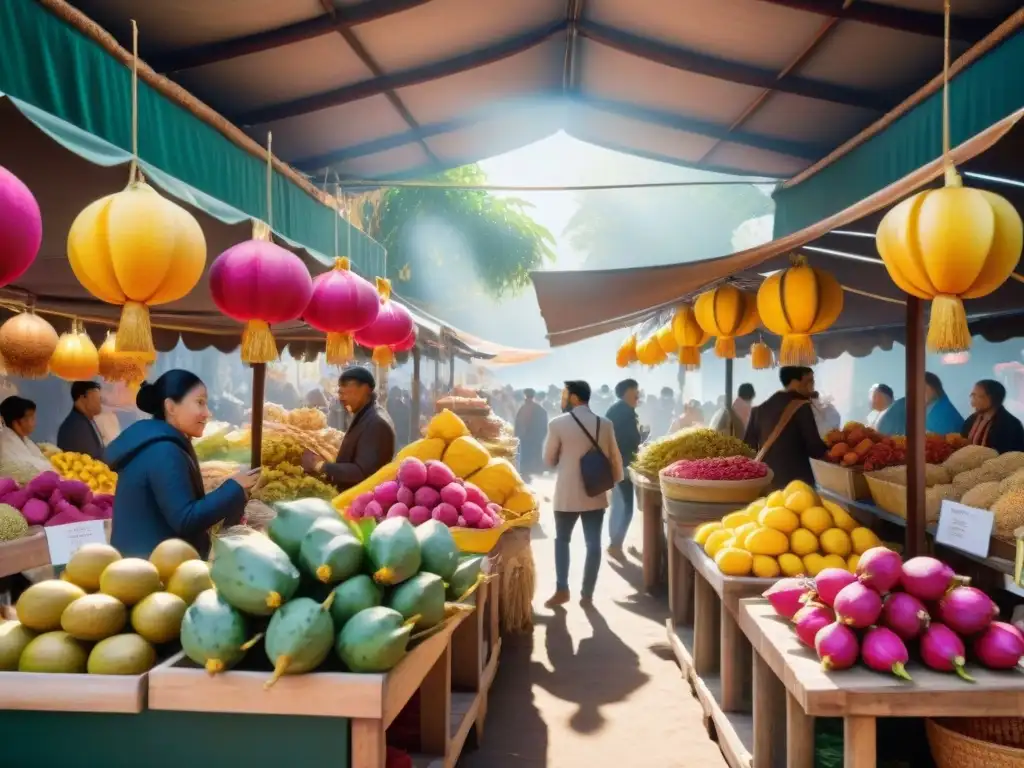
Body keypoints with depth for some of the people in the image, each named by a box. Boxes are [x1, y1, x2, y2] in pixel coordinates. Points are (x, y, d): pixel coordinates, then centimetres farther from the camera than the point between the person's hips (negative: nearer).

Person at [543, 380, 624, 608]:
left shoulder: (558, 423, -10)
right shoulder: (605, 424, 0)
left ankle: (562, 590, 12)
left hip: (567, 494, -2)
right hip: (596, 493, 2)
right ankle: (587, 593, 11)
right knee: (593, 543, 8)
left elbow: (548, 460, -1)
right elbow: (615, 458, 6)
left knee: (562, 540, 14)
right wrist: (616, 480, 21)